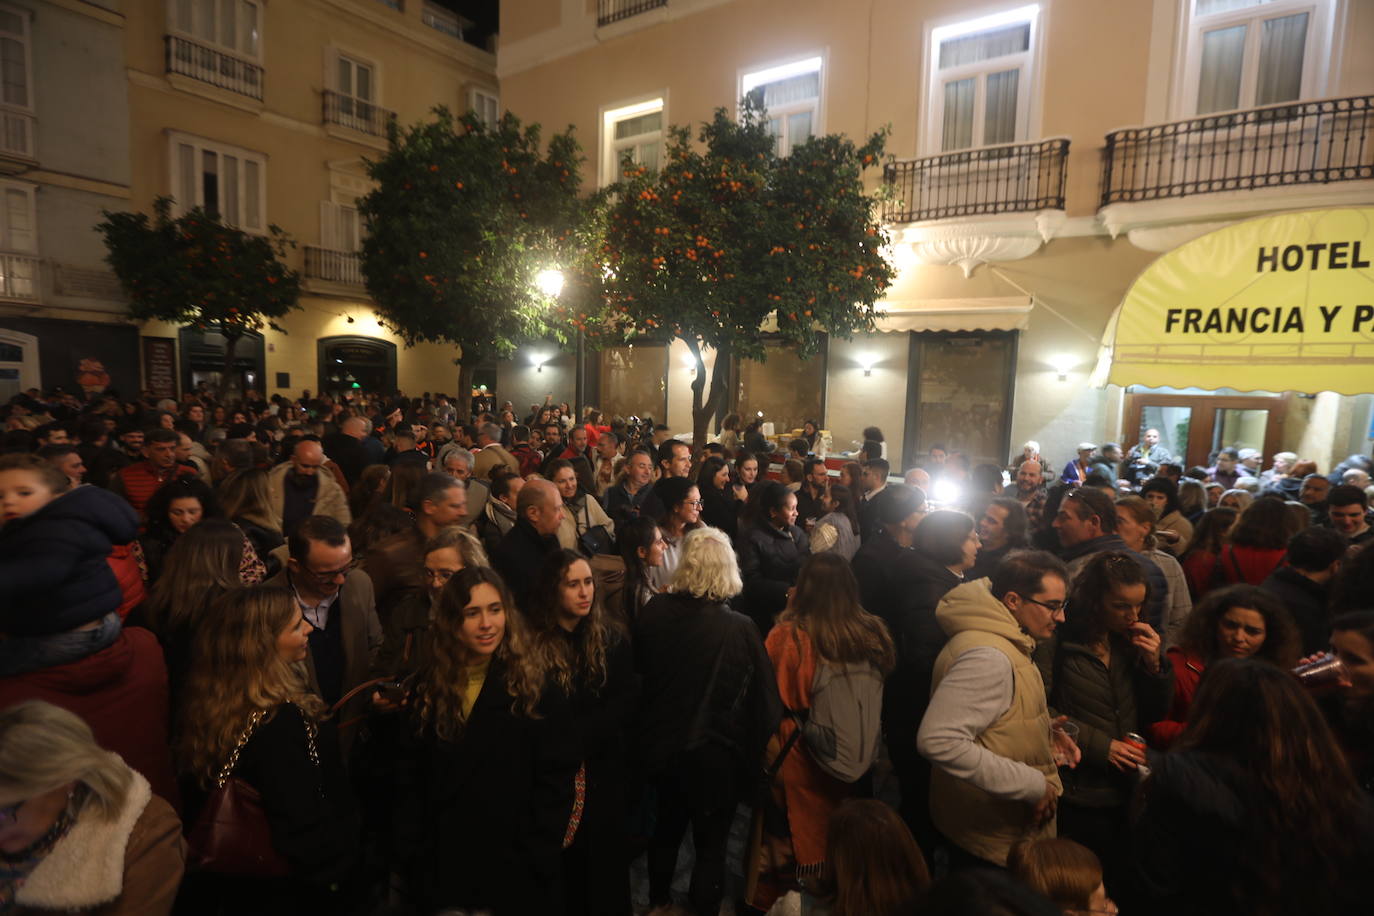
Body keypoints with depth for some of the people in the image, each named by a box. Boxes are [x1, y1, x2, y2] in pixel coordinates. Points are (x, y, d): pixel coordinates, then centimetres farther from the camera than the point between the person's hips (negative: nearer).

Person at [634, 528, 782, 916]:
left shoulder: (654, 611, -17)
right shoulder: (740, 629, -27)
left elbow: (637, 670, -1)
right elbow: (765, 698, -17)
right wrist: (756, 747, -2)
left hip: (661, 743, 5)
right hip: (715, 752, -4)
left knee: (667, 825, 30)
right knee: (711, 841, 20)